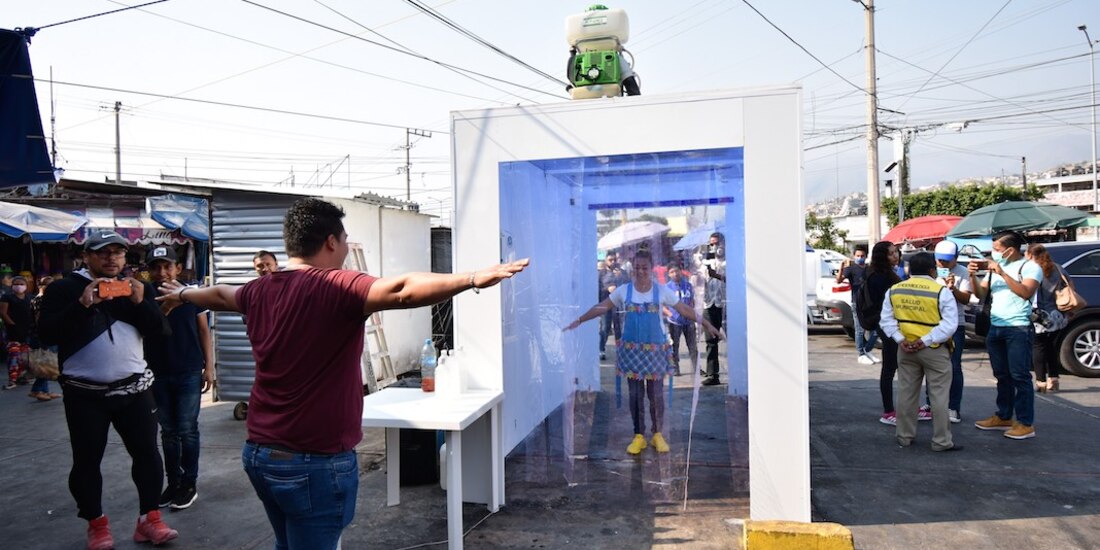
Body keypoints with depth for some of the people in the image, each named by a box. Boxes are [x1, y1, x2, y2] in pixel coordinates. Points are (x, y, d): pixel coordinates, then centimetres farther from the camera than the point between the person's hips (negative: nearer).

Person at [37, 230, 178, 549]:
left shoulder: (137, 288, 8)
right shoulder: (64, 289, -1)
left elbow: (159, 330, 0)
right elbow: (46, 334, -12)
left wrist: (141, 303, -15)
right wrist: (83, 305, -23)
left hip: (134, 388, 2)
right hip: (85, 393, -2)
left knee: (147, 453, 3)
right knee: (87, 460, 8)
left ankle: (149, 520, 15)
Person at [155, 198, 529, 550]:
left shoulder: (260, 290, 5)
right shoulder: (335, 287, -18)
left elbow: (220, 295, 28)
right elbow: (401, 291, -36)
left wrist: (183, 294, 49)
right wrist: (473, 279, -44)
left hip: (259, 453, 8)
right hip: (314, 462, -8)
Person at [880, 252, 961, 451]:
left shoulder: (894, 290, 3)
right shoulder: (942, 292, -11)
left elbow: (886, 319, 3)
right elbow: (949, 324, -16)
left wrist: (900, 339, -3)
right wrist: (926, 341, -15)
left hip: (905, 350, 4)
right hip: (935, 350, -4)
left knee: (906, 393, 12)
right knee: (938, 396, 4)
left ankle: (904, 437, 20)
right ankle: (941, 441, 9)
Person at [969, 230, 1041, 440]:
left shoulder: (1030, 267, -5)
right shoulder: (995, 268, 15)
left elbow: (1026, 293, -21)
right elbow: (980, 293, 14)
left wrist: (1003, 273, -23)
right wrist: (973, 276, -4)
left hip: (1018, 329, -7)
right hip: (995, 328, 7)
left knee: (1020, 376, -6)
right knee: (1002, 376, 13)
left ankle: (1025, 424, -2)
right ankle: (1003, 417, 20)